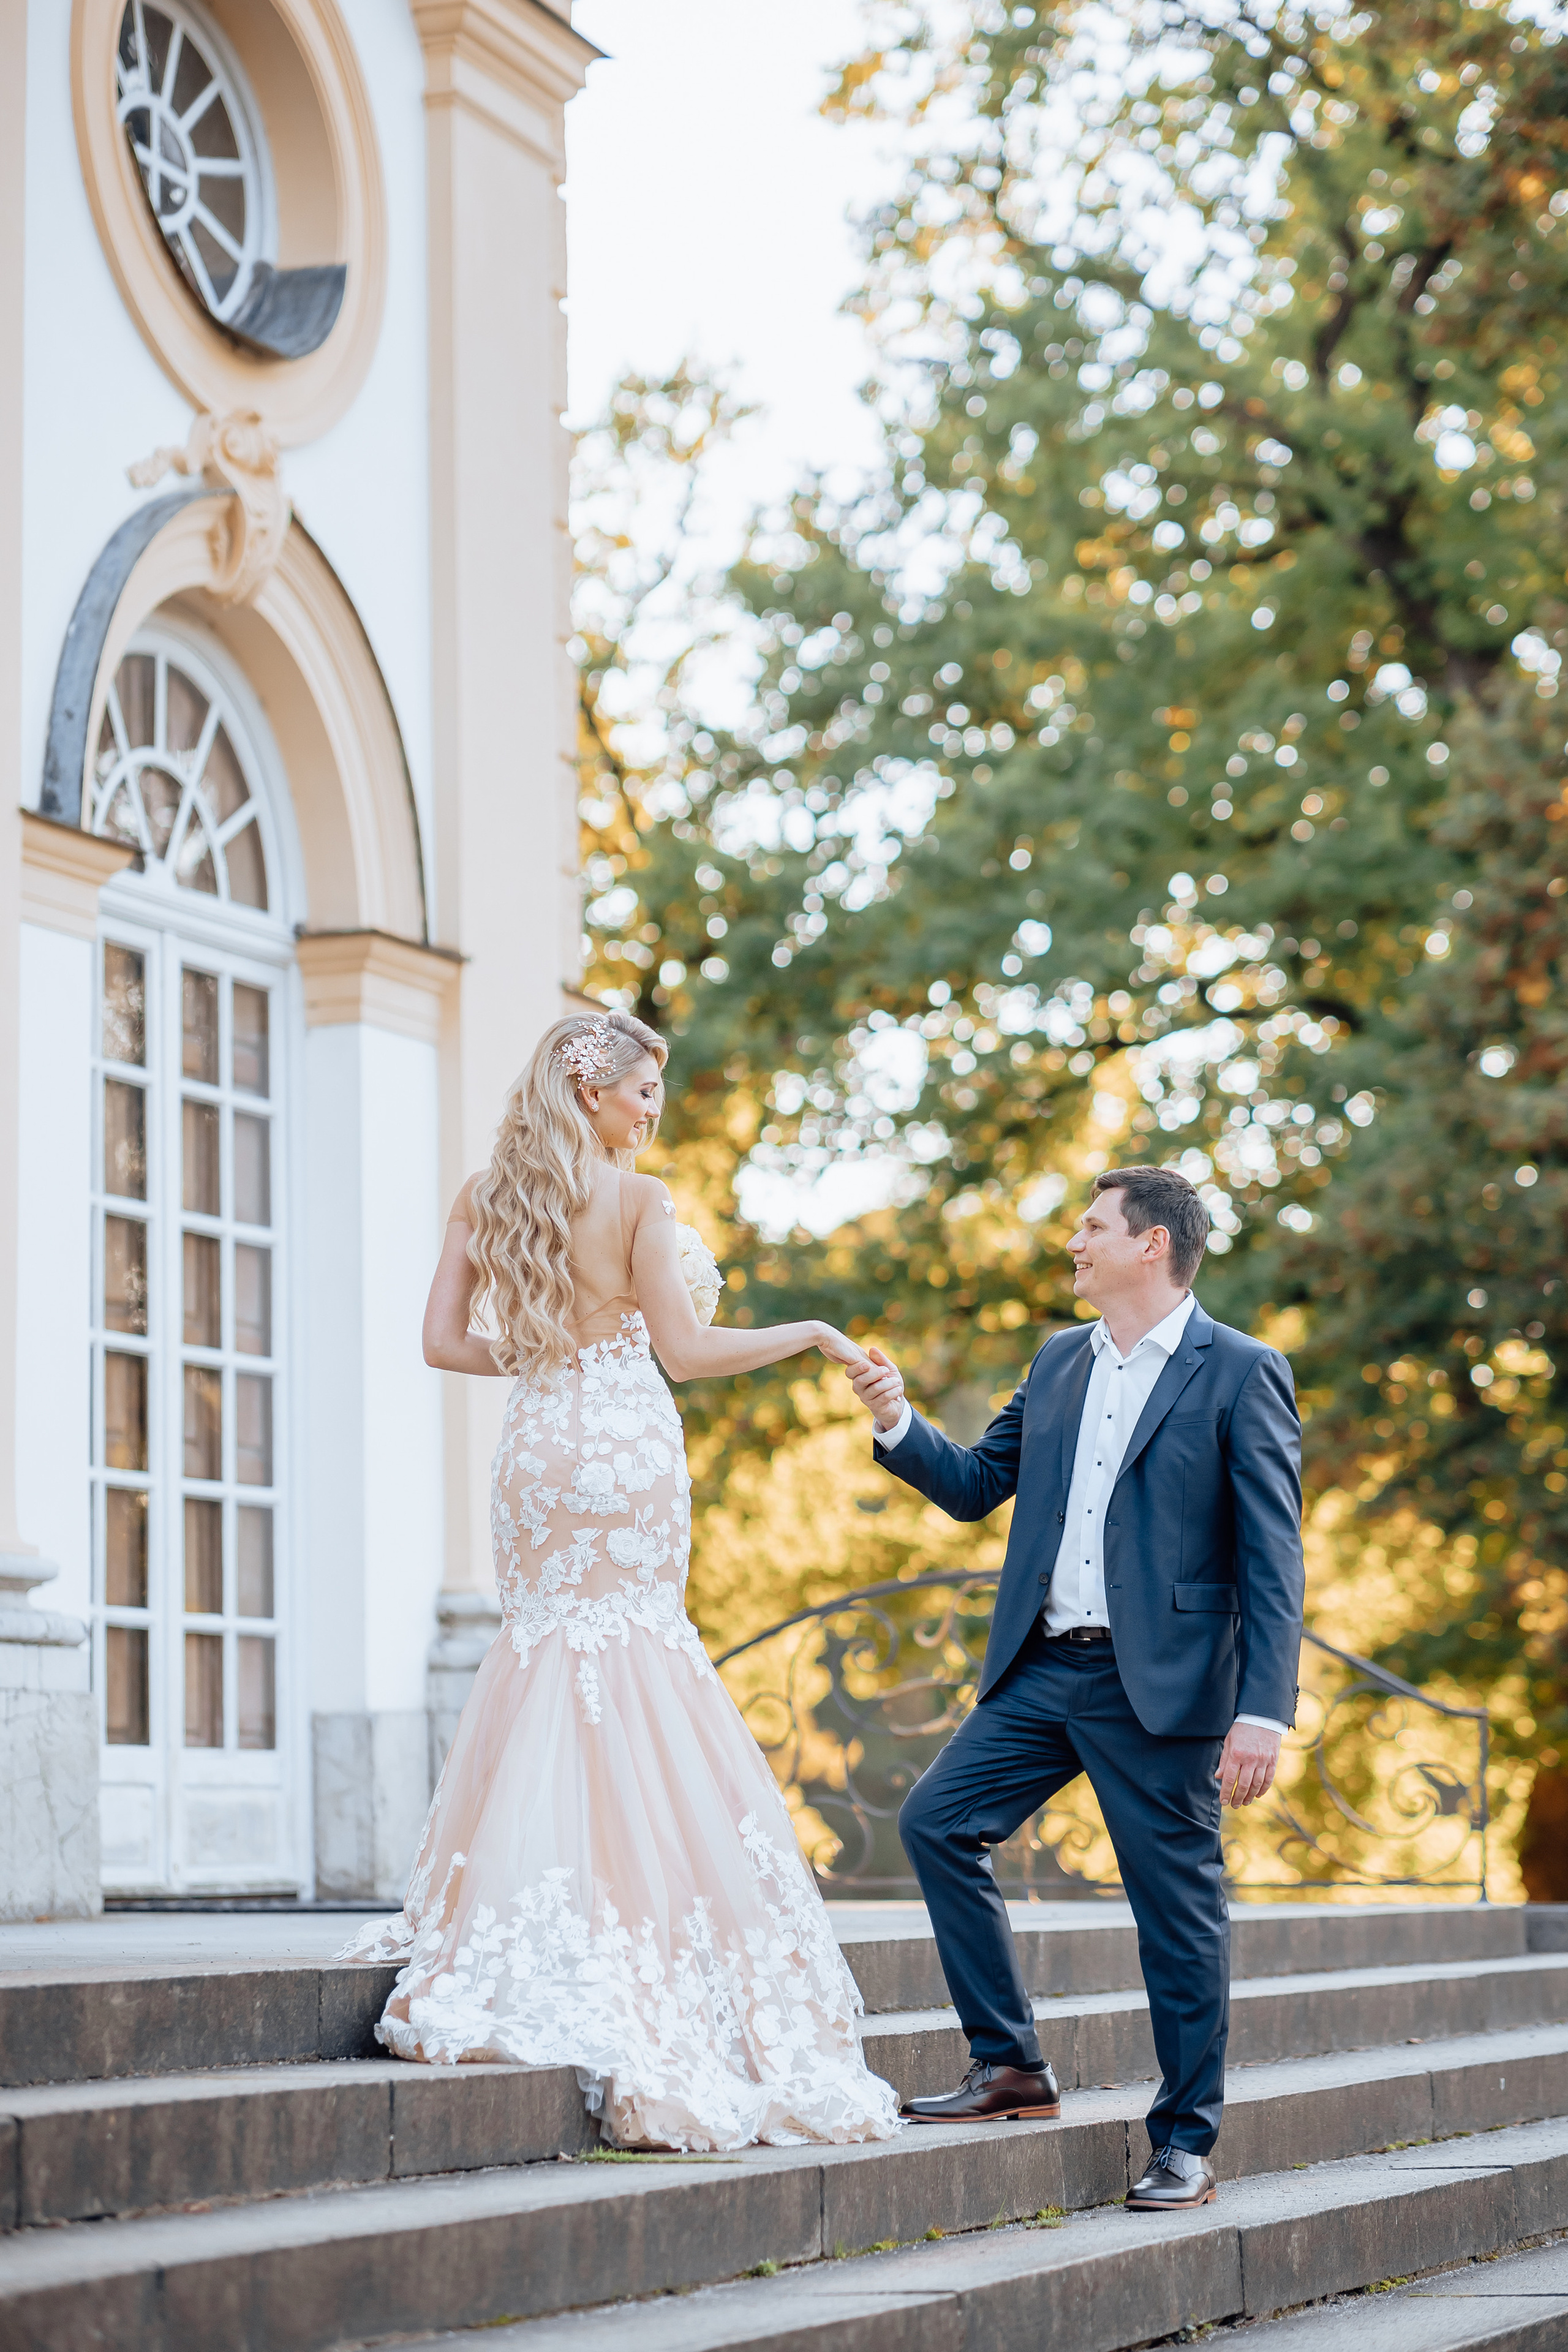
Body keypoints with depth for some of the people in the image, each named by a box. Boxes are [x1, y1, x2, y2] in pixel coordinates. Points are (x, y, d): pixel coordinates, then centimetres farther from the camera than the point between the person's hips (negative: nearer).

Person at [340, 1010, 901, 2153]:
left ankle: (516, 1946, 6)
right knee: (630, 1652, -2)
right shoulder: (636, 1198, -8)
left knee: (551, 1641, 12)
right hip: (624, 1447, -5)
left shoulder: (487, 1196, 8)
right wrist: (810, 1334, -2)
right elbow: (682, 1348, -11)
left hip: (537, 1449, 6)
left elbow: (447, 1341, 6)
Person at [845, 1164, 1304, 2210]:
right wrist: (898, 1421, 1)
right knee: (938, 1820, -1)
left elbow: (1273, 1559, -10)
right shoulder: (1058, 1363, 15)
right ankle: (1011, 2066, 10)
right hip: (1044, 1671, 7)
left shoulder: (1240, 1374, -6)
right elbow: (975, 1486, 20)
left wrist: (1263, 1712, -17)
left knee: (1177, 1908, -1)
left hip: (1161, 1688, -6)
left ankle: (1186, 2142, 12)